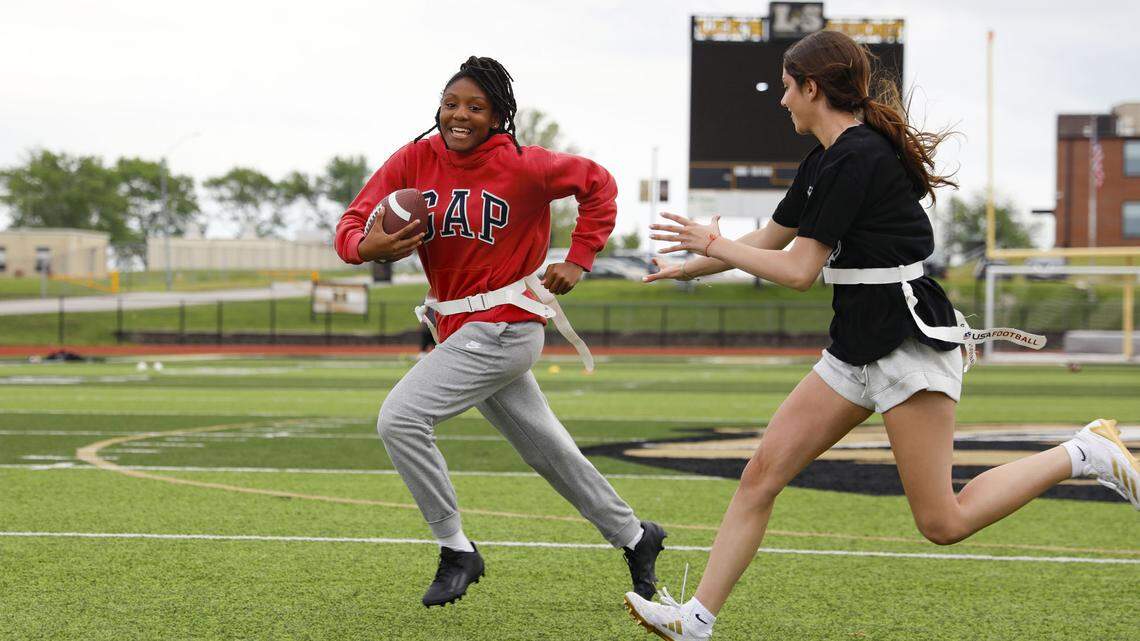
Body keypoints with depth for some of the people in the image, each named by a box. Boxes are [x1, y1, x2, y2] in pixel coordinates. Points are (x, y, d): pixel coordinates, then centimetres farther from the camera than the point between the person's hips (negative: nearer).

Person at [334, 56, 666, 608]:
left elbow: (598, 183, 3)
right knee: (548, 450, 18)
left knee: (400, 418, -18)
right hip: (462, 331, 6)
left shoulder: (523, 167, -12)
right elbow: (351, 226, -6)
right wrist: (368, 246, -28)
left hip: (502, 328, -6)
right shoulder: (414, 160, -2)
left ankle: (456, 551, -6)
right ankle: (634, 537, 36)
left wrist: (578, 261, -2)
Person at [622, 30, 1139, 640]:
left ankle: (1084, 453, 6)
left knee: (943, 523, -7)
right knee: (761, 474, 1)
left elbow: (799, 270, -17)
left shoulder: (856, 158, -18)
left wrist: (713, 243, -7)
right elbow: (769, 241, 25)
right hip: (856, 348, 10)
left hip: (908, 341, -10)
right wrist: (690, 267, 27)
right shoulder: (826, 160, 12)